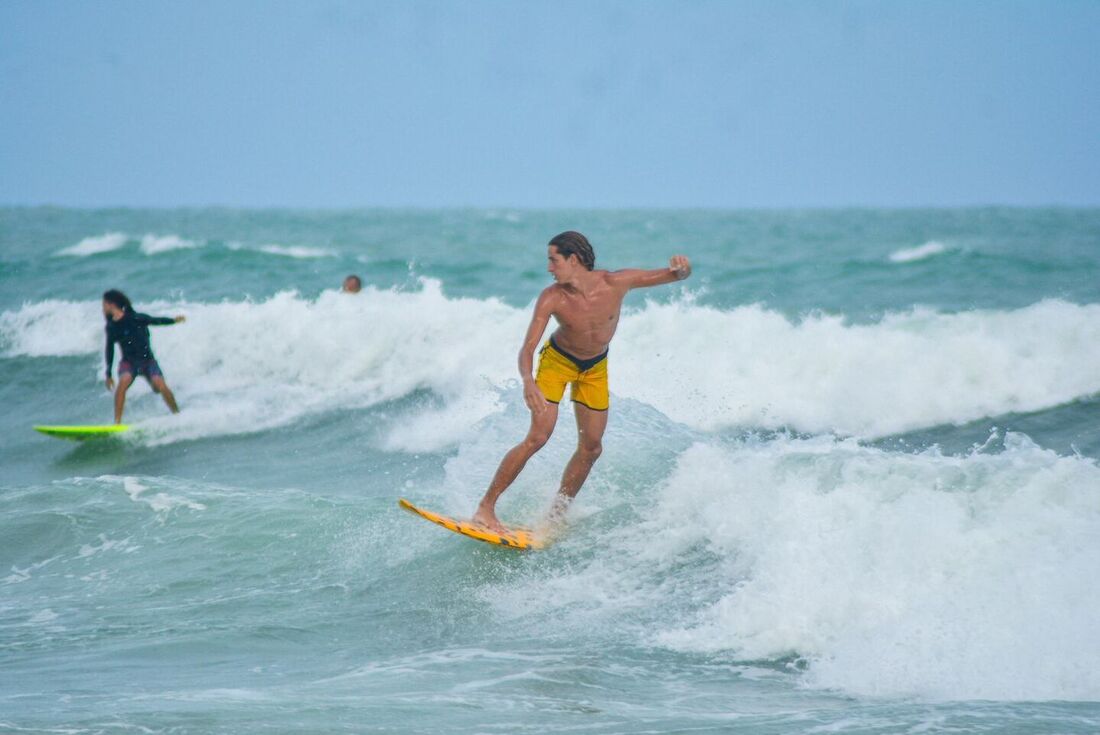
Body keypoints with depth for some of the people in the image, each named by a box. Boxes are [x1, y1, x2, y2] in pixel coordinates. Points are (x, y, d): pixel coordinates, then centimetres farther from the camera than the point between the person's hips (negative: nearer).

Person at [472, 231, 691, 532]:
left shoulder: (616, 282, -25)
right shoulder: (551, 299, -28)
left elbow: (677, 275, -17)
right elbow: (527, 348, -29)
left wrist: (681, 268, -42)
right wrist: (528, 380, -51)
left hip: (595, 368, 3)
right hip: (557, 360, -3)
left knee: (591, 448, 5)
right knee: (538, 436, -17)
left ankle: (555, 516, 20)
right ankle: (486, 508, -13)